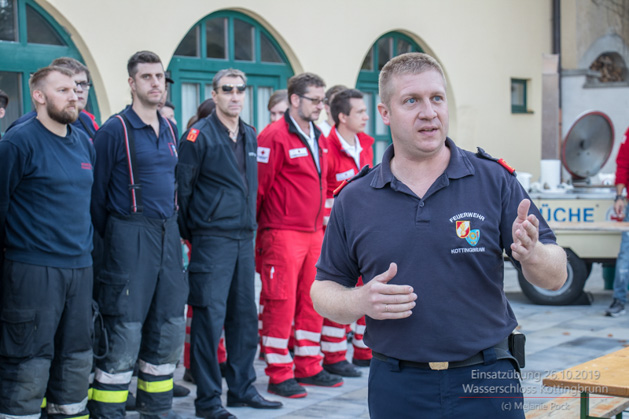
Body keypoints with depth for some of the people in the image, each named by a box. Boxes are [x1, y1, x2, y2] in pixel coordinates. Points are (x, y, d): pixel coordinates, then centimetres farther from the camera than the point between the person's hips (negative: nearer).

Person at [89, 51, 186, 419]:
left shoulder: (170, 130, 13)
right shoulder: (115, 130, -8)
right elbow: (97, 192, -6)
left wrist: (172, 228, 15)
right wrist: (111, 237, -2)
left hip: (168, 233, 7)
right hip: (131, 236, -7)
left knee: (169, 328, 11)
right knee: (124, 333, -7)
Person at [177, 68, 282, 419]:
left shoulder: (250, 136, 14)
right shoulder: (199, 135, -7)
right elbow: (182, 187, -7)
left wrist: (251, 223, 17)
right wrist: (187, 232, -5)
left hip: (244, 238, 7)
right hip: (212, 240, -7)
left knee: (246, 316, 11)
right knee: (210, 318, -5)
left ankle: (242, 388, 23)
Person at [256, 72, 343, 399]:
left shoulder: (317, 137, 14)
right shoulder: (274, 137, -12)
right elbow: (258, 186, -13)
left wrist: (322, 226, 18)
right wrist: (252, 232, -12)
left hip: (314, 233, 8)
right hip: (283, 234, -8)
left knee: (312, 301, 12)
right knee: (281, 303, -2)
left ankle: (309, 368, 22)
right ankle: (280, 375, 5)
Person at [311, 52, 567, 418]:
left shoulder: (495, 181, -1)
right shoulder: (354, 200, 3)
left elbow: (556, 276, -1)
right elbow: (323, 290, 9)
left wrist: (532, 254, -24)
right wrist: (360, 302, -13)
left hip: (486, 382, -1)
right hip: (397, 388, 1)